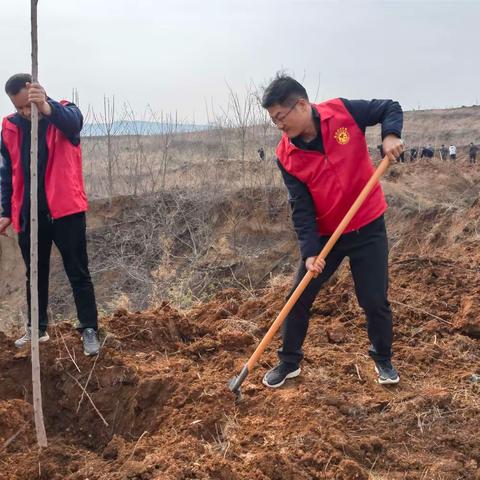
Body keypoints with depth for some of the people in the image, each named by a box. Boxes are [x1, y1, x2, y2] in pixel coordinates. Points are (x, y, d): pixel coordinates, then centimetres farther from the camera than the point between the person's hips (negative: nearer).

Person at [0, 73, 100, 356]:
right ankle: (38, 328, 28)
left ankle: (89, 330, 8)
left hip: (66, 210, -4)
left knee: (78, 273, 1)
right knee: (35, 275, 15)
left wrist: (47, 108, -53)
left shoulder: (65, 113, -6)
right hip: (28, 215, 4)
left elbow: (73, 121, -32)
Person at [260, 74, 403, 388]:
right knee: (299, 298, 4)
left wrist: (391, 135, -19)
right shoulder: (286, 156, -11)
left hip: (368, 227, -1)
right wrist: (309, 251, -21)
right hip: (325, 234, 2)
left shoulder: (344, 112, -13)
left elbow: (390, 108, 1)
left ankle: (383, 359, 29)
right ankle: (289, 362, 24)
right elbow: (301, 208, -12)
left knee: (375, 301, 3)